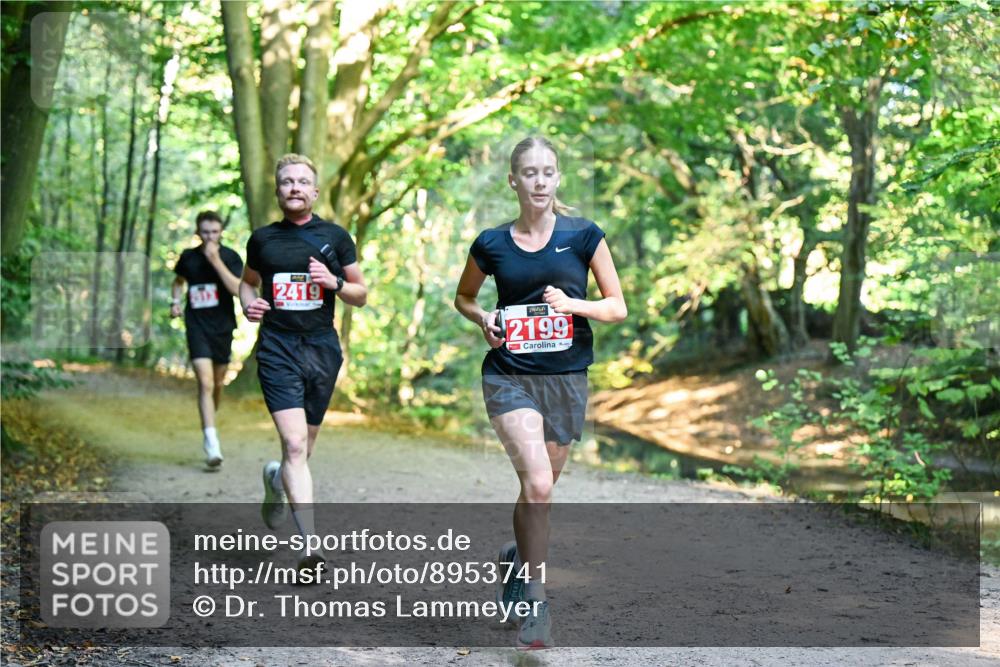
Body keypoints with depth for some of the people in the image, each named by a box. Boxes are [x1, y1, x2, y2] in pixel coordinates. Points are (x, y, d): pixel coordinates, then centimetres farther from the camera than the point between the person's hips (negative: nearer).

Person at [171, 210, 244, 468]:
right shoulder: (188, 257, 3)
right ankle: (212, 444, -21)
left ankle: (210, 424, 42)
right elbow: (179, 281, 24)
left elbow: (237, 289, -19)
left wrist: (215, 260, -22)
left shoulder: (230, 257, -4)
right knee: (205, 382, -15)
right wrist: (175, 301, 6)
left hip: (222, 326, 1)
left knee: (218, 383, 15)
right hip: (197, 327, -1)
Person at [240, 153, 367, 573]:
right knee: (295, 445, -15)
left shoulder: (335, 237, 5)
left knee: (304, 447, 12)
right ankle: (310, 544, -15)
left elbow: (361, 294, 10)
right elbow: (248, 281, 23)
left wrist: (335, 282, -11)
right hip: (277, 349, -1)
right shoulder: (263, 239, 7)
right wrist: (249, 304, 0)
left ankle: (276, 478, 48)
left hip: (322, 348, 2)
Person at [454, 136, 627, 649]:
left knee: (539, 488, 14)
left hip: (566, 379, 2)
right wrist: (483, 319, -4)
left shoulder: (584, 236, -2)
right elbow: (463, 297, 17)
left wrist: (571, 303, -16)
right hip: (509, 377, -1)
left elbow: (617, 307, 1)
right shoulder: (491, 245, 0)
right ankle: (535, 602, -8)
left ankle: (516, 558, 44)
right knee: (537, 483, -19)